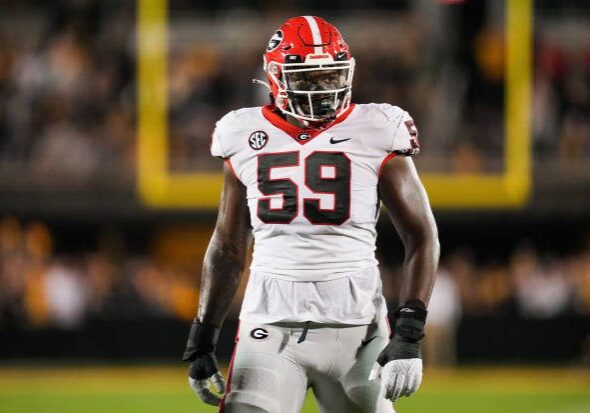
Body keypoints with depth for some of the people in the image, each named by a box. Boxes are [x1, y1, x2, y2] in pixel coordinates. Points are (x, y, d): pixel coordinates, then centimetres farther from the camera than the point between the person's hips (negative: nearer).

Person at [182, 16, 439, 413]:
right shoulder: (247, 139, 8)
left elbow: (422, 238, 1)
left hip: (352, 325, -1)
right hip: (270, 324, 1)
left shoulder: (375, 135, -1)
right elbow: (227, 247, 17)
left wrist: (409, 335, -9)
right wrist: (201, 342, 15)